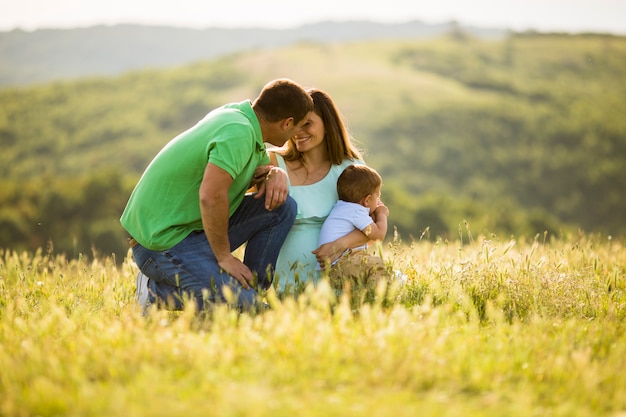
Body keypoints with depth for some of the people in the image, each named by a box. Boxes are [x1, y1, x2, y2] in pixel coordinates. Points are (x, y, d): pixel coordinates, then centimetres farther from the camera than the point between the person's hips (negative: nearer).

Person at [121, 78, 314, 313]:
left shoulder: (235, 113, 6)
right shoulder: (239, 133, -23)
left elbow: (263, 167, 22)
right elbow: (211, 196, -33)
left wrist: (276, 174, -3)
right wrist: (224, 257, -22)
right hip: (164, 239, -10)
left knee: (282, 207, 3)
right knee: (242, 305, -23)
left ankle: (253, 288, 8)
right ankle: (157, 291, -4)